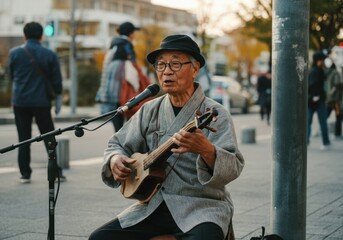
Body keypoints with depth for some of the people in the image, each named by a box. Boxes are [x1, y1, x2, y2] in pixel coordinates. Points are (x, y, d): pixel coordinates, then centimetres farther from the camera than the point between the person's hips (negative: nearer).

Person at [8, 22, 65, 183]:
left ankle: (25, 174, 4)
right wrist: (58, 100, 9)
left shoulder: (14, 53, -2)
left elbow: (11, 76, 9)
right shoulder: (49, 55, -3)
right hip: (42, 102, 0)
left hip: (20, 102, 0)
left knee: (24, 139, 6)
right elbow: (56, 80, 0)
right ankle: (57, 172, 6)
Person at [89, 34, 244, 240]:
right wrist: (115, 159, -4)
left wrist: (205, 149, -38)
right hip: (153, 206, 5)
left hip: (202, 207, -5)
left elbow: (233, 168, -18)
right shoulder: (150, 111, 9)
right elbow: (117, 144, 19)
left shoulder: (215, 114, -7)